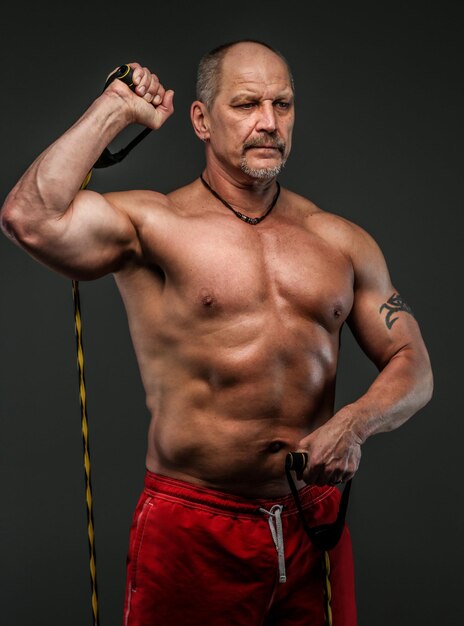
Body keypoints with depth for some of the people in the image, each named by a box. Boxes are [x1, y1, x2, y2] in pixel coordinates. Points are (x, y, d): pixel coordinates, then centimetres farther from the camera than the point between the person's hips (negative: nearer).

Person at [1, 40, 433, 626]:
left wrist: (355, 423, -11)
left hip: (315, 525, 4)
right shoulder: (152, 224, -4)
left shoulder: (341, 241, 9)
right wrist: (114, 109, -9)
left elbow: (411, 363, 11)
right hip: (191, 529, -4)